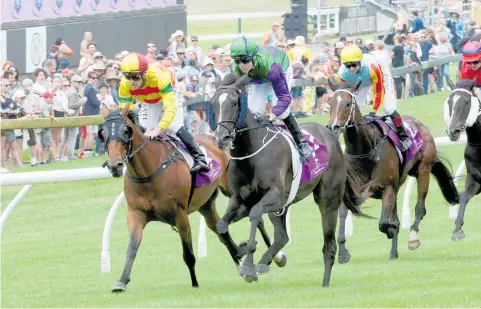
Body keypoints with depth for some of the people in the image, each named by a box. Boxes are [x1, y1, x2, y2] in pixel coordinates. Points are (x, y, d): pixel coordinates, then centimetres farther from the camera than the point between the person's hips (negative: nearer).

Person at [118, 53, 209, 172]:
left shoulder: (159, 77, -49)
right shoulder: (125, 86, -36)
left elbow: (171, 108, -53)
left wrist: (157, 130, -63)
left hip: (169, 91, -4)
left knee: (174, 126, -20)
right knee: (148, 129, -3)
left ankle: (200, 159, -10)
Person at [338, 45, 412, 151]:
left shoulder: (372, 67, -46)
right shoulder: (343, 74, -35)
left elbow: (378, 93, -35)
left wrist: (372, 113, -36)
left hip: (381, 75, -4)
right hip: (362, 82, 4)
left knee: (389, 109, -13)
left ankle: (404, 136, 6)